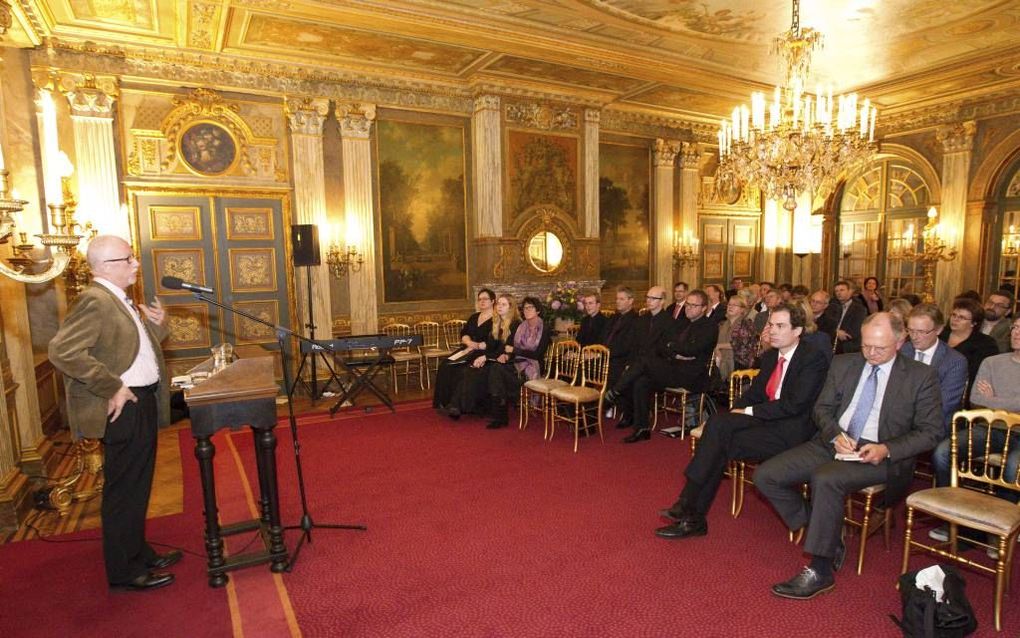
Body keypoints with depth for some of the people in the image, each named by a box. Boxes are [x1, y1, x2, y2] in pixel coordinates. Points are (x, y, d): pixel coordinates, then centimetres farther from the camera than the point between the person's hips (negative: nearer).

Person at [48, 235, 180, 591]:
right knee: (123, 491, 3)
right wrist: (112, 389, -23)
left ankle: (139, 555, 35)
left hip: (143, 404, 10)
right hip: (123, 410, -10)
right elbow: (62, 352, -27)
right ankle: (124, 572, 17)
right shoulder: (95, 301, -18)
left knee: (137, 489, 20)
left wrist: (157, 325, 2)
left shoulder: (121, 300, 13)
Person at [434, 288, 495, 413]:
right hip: (468, 350, 7)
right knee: (444, 365, -16)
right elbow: (463, 333, 12)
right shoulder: (473, 317, 22)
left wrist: (477, 346, -19)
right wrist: (469, 342, -8)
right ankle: (444, 403, -15)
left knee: (460, 370, -29)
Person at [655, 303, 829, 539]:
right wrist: (736, 412, -2)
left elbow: (795, 404, -18)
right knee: (717, 424, -21)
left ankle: (693, 517, -14)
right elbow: (754, 392, 18)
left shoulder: (814, 358, -9)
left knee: (720, 443, -24)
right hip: (764, 420, 7)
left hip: (790, 431, -7)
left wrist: (750, 412, -14)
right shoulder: (769, 356, 15)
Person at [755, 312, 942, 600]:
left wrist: (887, 449, -17)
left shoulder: (922, 376, 1)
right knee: (765, 476, -12)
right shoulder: (842, 364, 12)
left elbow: (929, 432, 0)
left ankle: (820, 571, -20)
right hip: (831, 444, 5)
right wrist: (835, 435, -7)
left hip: (879, 455, -5)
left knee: (825, 479, -36)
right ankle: (828, 539, 3)